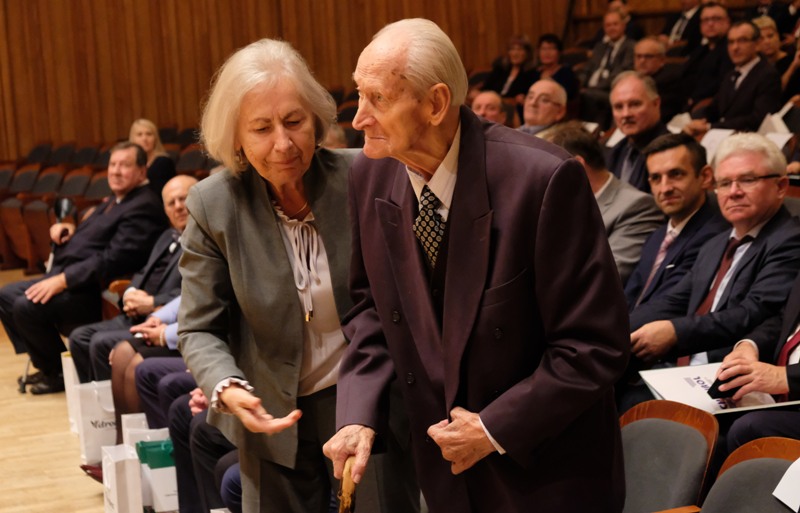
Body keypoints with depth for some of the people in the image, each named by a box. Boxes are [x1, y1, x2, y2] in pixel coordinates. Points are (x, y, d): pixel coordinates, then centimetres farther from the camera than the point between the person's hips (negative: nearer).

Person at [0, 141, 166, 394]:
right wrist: (67, 229, 5)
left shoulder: (143, 206, -15)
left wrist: (62, 280, -25)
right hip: (64, 277, 11)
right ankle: (44, 364, 16)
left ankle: (59, 373, -3)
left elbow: (115, 259, -23)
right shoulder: (114, 201, 17)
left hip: (91, 291, -11)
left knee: (26, 307, -25)